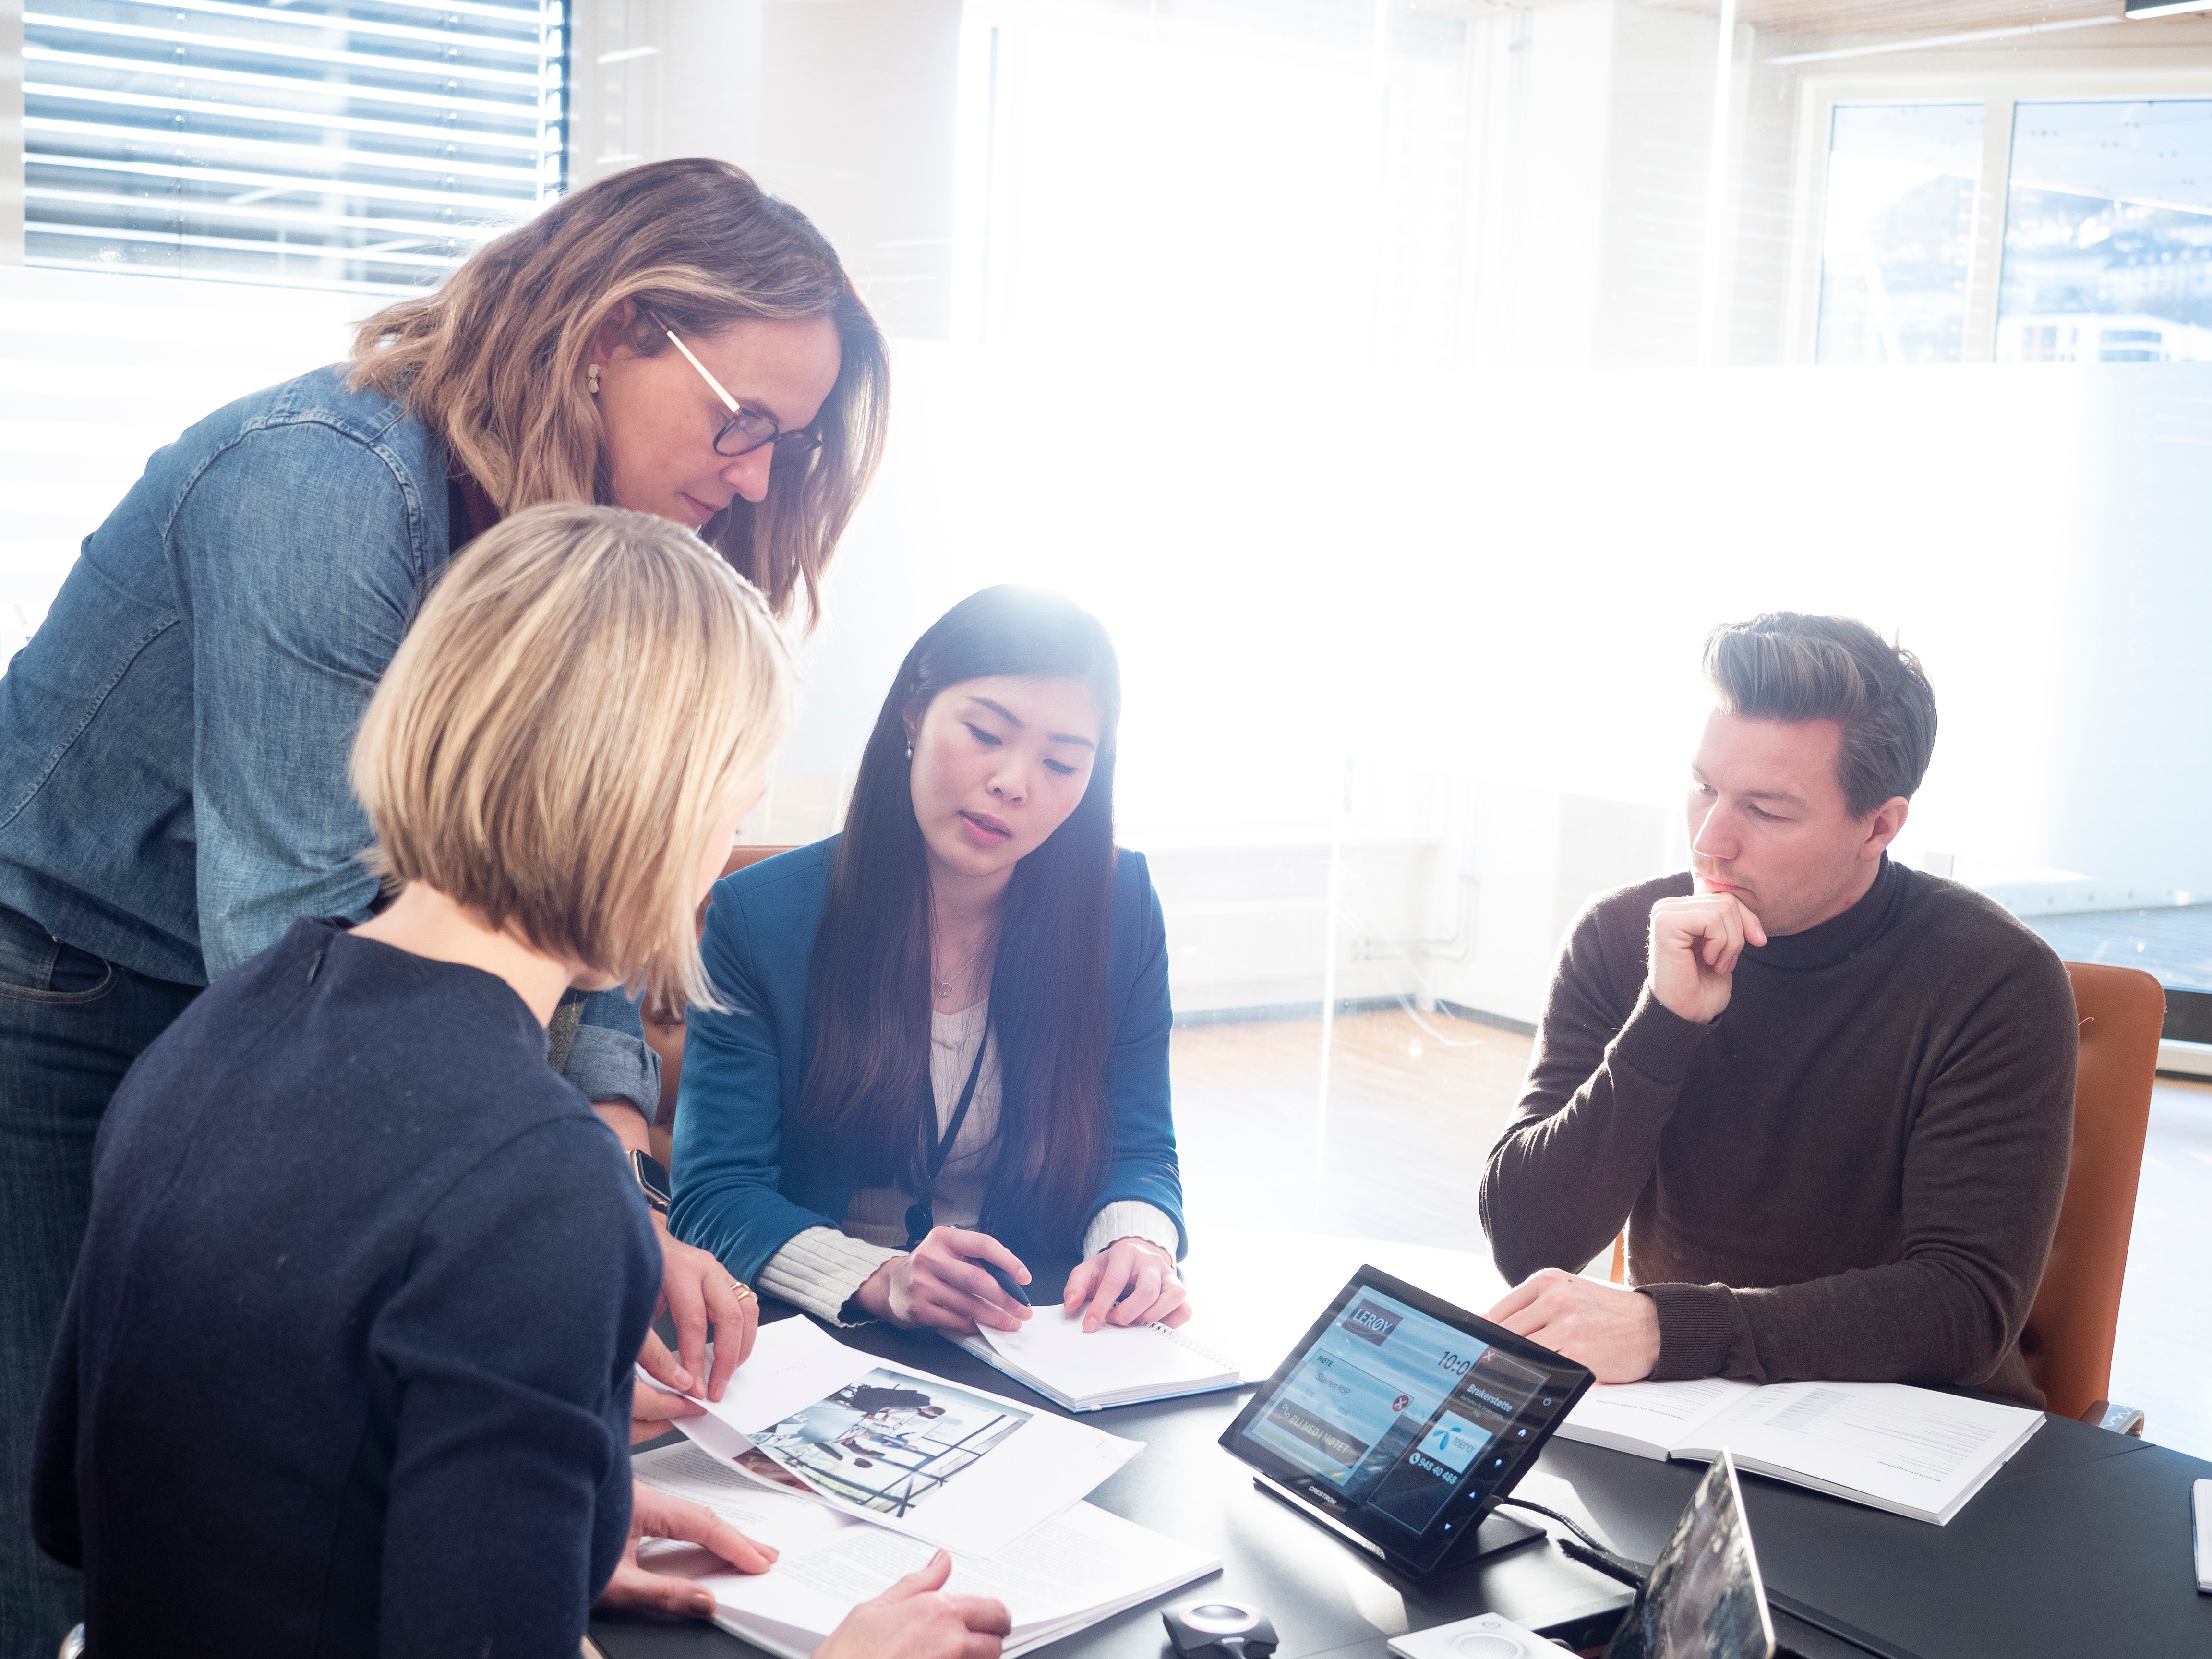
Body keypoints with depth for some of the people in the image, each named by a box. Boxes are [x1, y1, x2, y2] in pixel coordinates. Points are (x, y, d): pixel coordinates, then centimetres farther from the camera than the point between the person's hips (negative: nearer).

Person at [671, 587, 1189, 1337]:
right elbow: (714, 1194, -9)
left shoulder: (1122, 909, -2)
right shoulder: (761, 916, -8)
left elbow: (1137, 1152, 6)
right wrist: (882, 1280, -28)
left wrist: (1139, 1244, -19)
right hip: (813, 1344, -3)